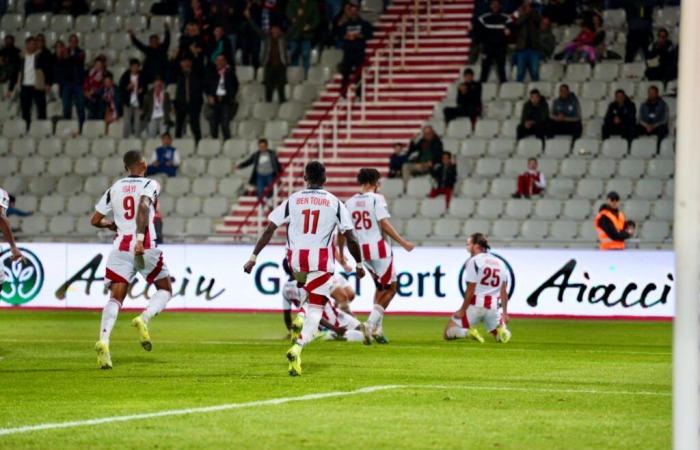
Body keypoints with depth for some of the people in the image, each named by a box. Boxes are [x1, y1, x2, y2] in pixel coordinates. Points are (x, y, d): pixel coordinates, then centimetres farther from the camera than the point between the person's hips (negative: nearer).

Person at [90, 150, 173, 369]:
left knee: (115, 298, -1)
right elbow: (143, 207, -19)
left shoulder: (115, 188, 13)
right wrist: (140, 239, -25)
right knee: (165, 289, 15)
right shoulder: (150, 185, 1)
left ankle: (103, 341, -24)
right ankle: (144, 319, -13)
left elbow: (95, 220, 15)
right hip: (145, 247, -3)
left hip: (121, 247, 3)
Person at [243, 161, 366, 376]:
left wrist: (253, 257, 3)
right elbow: (351, 239, 1)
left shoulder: (292, 201, 2)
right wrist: (359, 264, 15)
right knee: (315, 310, -2)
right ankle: (297, 347, -24)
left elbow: (269, 230, -2)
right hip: (322, 261, -2)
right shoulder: (334, 203, 1)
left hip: (296, 260, 2)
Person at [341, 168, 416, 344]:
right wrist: (403, 243, -11)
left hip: (360, 250, 6)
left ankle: (377, 328, 15)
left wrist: (341, 253, 19)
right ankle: (371, 324, -8)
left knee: (380, 287, 22)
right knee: (390, 288, 6)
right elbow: (384, 224, -16)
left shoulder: (350, 202, 8)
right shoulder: (377, 199, -8)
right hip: (379, 248, -6)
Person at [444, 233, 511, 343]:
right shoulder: (500, 263, 13)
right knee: (501, 336, 23)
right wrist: (504, 312, 16)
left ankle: (468, 332, -24)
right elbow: (503, 292, 12)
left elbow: (470, 290, -12)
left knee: (448, 334, 6)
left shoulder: (473, 261, -7)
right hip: (493, 306, 5)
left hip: (475, 305, -5)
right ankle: (502, 329, -14)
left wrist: (462, 310, -8)